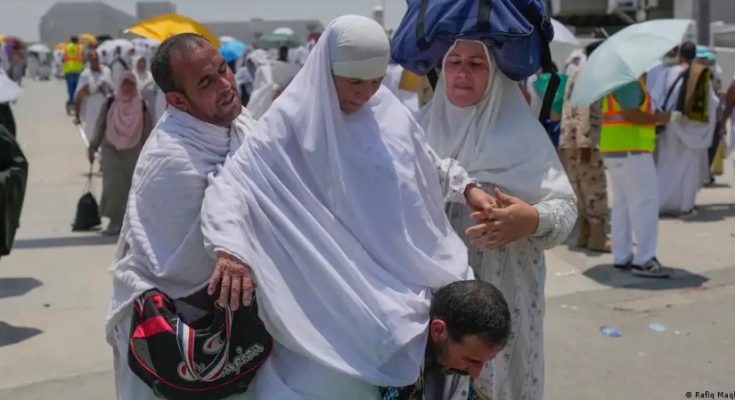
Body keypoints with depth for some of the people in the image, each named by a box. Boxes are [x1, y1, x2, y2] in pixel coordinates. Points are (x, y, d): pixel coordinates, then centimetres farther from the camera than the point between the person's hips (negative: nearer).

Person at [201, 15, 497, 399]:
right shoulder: (292, 121, -11)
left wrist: (466, 187, 6)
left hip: (414, 275, 5)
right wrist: (229, 246, -34)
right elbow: (231, 181, -17)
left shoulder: (389, 109, 4)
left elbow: (428, 165, 21)